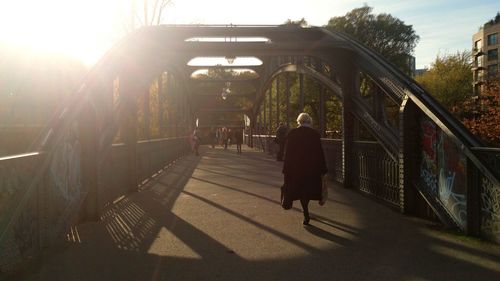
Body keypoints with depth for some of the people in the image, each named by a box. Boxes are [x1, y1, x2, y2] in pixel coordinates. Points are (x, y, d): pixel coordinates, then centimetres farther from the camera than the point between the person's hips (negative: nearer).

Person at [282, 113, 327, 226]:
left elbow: (287, 152, -3)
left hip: (296, 168, 0)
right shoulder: (315, 134, -6)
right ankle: (305, 211, 29)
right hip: (312, 167, 0)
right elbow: (320, 153, -4)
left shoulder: (292, 133, -5)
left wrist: (286, 169, 3)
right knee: (309, 189, 18)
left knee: (300, 190, 9)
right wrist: (323, 170, 3)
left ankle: (306, 215, 5)